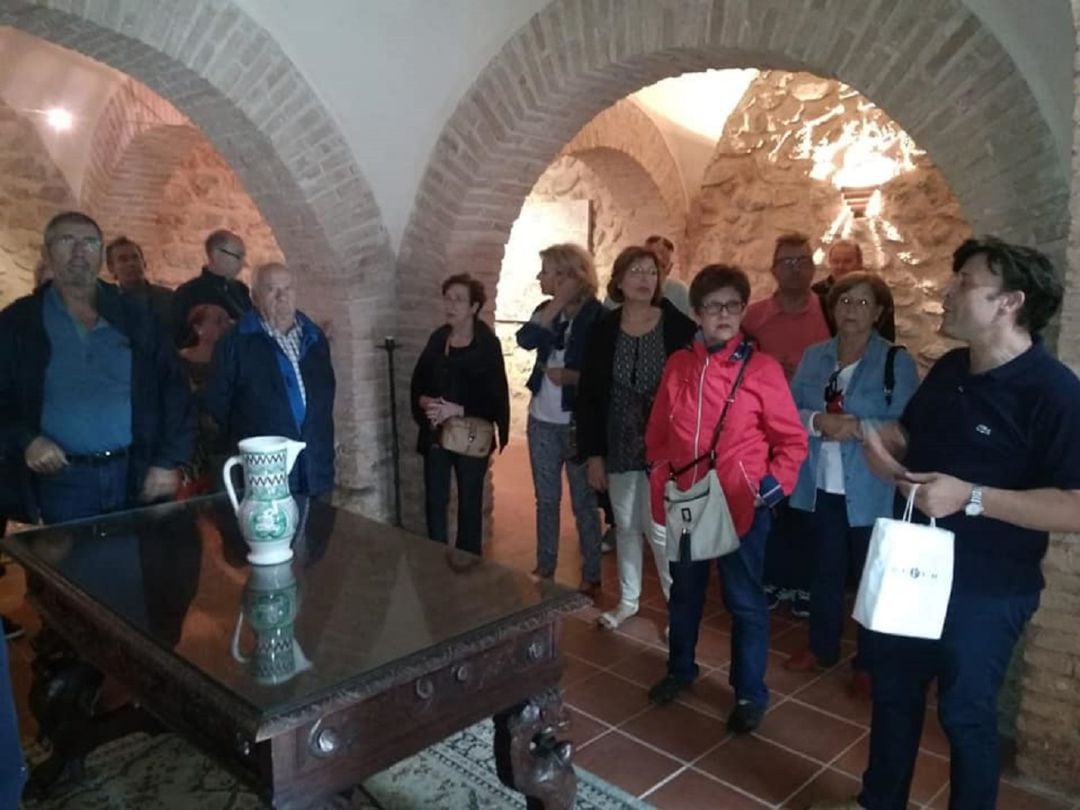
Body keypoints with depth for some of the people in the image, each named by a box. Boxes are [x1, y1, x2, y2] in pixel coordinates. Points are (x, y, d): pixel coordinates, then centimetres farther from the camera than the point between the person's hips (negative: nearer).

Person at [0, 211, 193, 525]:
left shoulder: (133, 316, 6)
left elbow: (172, 389, 5)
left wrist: (169, 461, -3)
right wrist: (26, 440, -15)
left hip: (138, 476, 2)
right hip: (63, 482, -1)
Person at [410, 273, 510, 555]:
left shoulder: (488, 345, -11)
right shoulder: (437, 338, 4)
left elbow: (495, 399, -14)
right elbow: (417, 382, 9)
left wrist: (458, 410, -22)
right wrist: (425, 402, -12)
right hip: (435, 435, 4)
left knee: (469, 504, 10)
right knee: (434, 502, 8)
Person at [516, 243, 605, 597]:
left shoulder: (597, 315, -10)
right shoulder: (547, 310, 7)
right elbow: (525, 340, -13)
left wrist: (570, 376, -21)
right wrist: (558, 304, -16)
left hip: (577, 422, -5)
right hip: (542, 420, 6)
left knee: (584, 503, 5)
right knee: (546, 500, 15)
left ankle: (591, 577, 19)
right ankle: (544, 569, 28)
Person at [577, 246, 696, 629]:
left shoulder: (678, 327, -7)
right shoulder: (603, 329, 0)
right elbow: (588, 395, 2)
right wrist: (592, 452, -1)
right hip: (618, 447, 3)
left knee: (659, 529, -2)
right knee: (625, 526, 15)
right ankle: (628, 600, 33)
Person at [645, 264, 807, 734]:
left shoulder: (761, 368, -9)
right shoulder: (677, 366, 1)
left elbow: (793, 440, -4)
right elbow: (657, 431, 12)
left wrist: (773, 487, -13)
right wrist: (659, 478, 8)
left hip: (740, 507, -3)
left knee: (744, 602, 10)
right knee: (684, 593, 21)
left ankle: (750, 694, 29)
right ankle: (680, 669, 43)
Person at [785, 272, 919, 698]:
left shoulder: (897, 361, -7)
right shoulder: (813, 357, 6)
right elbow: (789, 411, 1)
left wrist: (859, 428, -27)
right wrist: (819, 422, -18)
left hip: (870, 491, -4)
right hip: (820, 485, 4)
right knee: (825, 570, 19)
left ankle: (869, 663, 27)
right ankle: (822, 647, 37)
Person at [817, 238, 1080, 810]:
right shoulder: (949, 370, 3)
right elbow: (908, 435, 18)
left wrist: (971, 496, -30)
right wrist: (881, 447, -5)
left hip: (985, 592, -7)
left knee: (966, 713, 12)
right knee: (893, 693, 21)